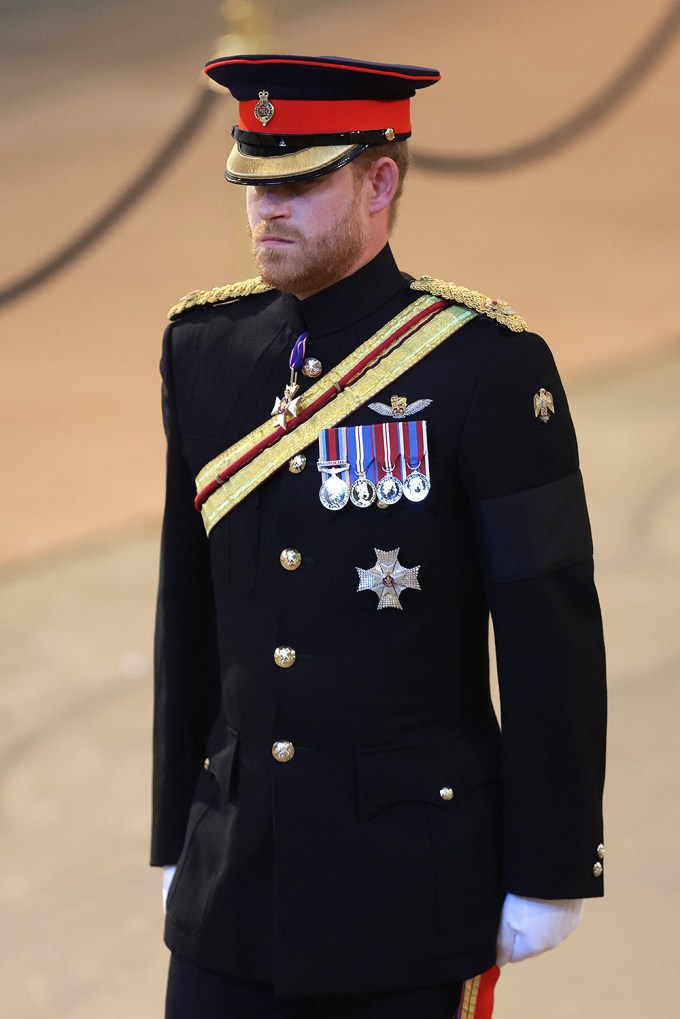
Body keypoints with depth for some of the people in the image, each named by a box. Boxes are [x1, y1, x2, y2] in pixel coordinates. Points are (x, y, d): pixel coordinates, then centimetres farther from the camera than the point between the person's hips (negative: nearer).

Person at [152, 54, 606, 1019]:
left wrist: (549, 872, -9)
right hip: (237, 876, 5)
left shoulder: (489, 364, -10)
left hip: (417, 865, -4)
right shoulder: (204, 350, 6)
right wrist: (181, 839, 14)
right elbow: (189, 615, 12)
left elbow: (554, 638, -9)